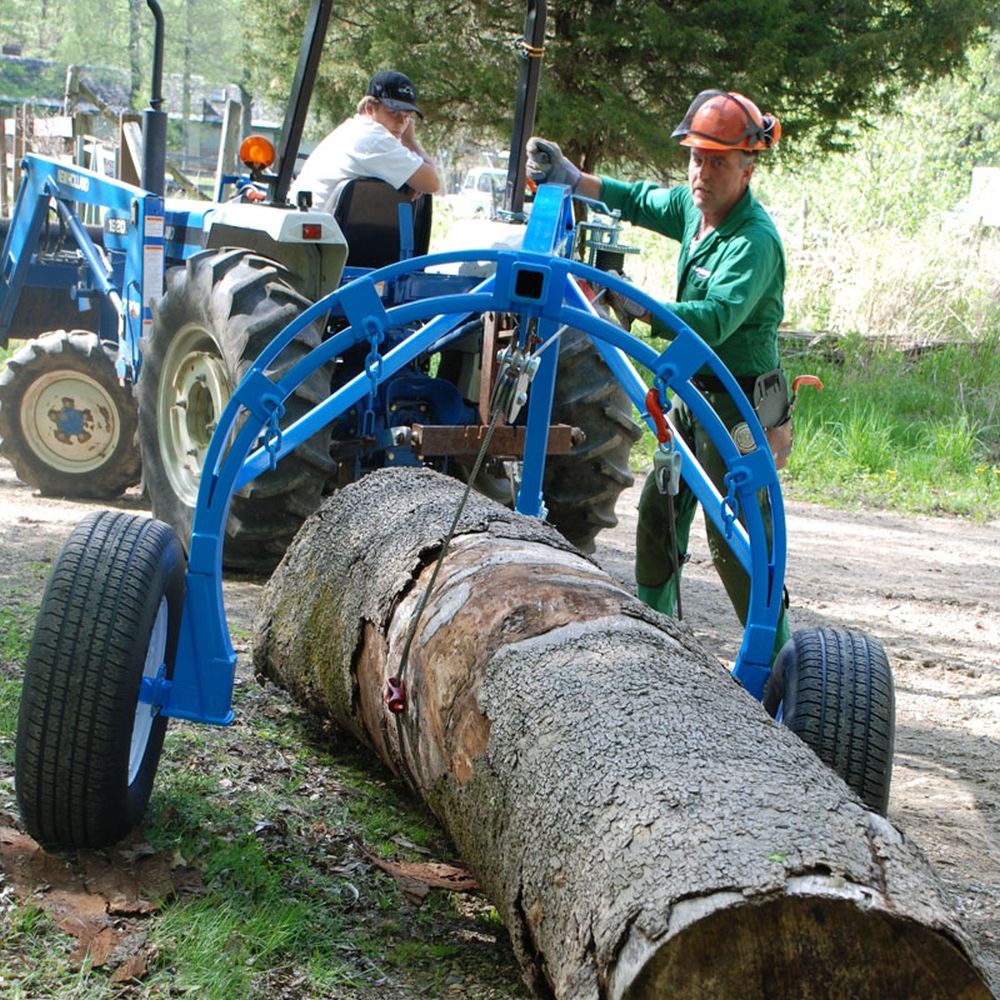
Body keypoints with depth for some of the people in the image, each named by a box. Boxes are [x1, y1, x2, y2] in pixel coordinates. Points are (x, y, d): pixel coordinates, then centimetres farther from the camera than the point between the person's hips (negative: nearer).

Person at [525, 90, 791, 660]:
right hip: (693, 393, 9)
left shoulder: (755, 241, -24)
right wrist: (572, 179, 14)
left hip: (738, 404, -9)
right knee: (659, 513, 16)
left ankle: (778, 660, 1)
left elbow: (714, 320, -38)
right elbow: (643, 203, 24)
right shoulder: (693, 205, 3)